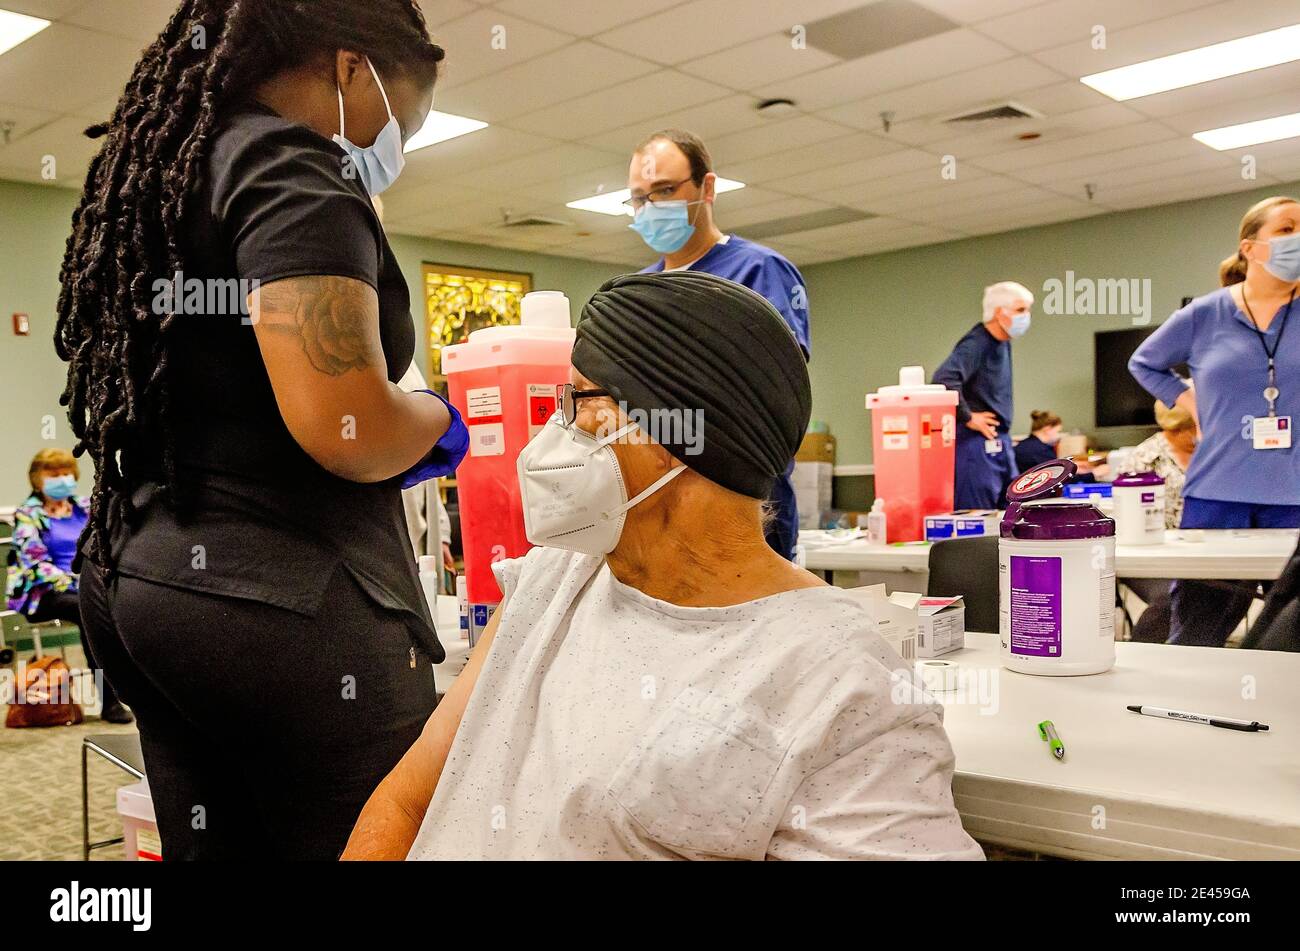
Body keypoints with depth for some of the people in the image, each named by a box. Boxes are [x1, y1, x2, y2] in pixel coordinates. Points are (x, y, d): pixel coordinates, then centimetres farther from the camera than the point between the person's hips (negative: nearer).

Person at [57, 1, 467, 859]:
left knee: (213, 841, 18)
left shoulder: (162, 171, 16)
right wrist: (439, 421, -3)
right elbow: (343, 428, -23)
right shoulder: (293, 168, -12)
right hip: (287, 601, -9)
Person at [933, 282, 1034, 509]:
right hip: (977, 442, -9)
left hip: (1000, 444, 9)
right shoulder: (976, 344, -16)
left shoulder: (1003, 344, 12)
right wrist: (967, 418, -21)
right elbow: (944, 379, -32)